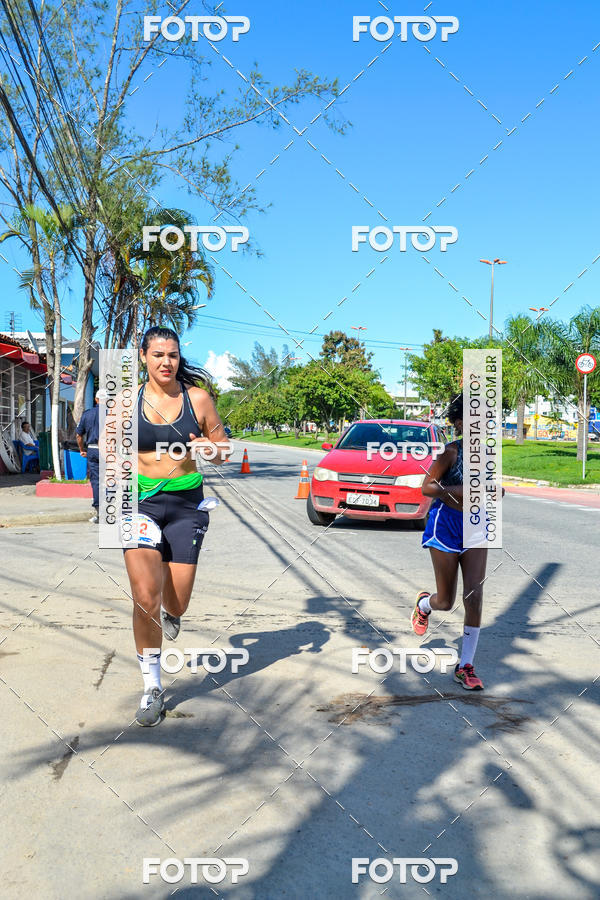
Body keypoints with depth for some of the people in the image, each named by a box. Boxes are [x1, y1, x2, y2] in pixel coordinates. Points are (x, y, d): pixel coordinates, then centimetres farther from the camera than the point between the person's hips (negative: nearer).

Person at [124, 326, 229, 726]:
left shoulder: (197, 397, 0)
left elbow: (223, 453, 7)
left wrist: (208, 449, -16)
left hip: (187, 504, 0)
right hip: (141, 502, 0)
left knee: (175, 603, 3)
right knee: (145, 597, -14)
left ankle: (169, 611, 45)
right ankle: (152, 687, 5)